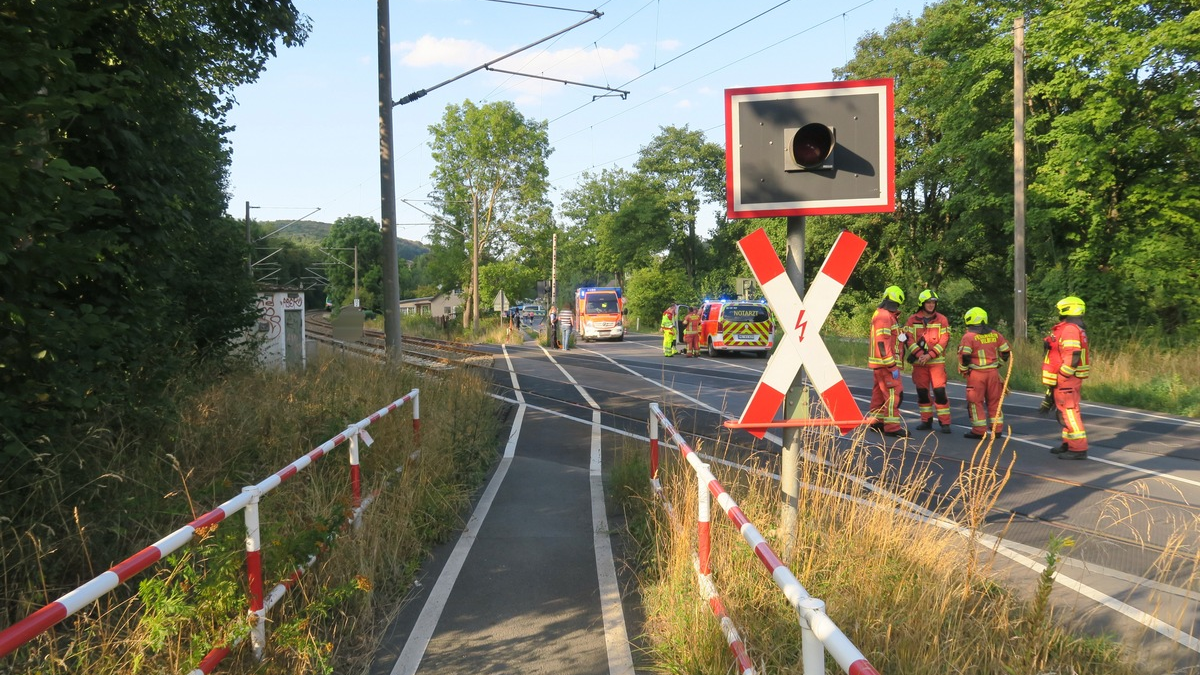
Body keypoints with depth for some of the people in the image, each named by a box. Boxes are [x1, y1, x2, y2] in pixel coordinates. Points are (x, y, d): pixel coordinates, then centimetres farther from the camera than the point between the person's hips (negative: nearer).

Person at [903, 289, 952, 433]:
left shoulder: (942, 320, 2)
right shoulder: (912, 320, 5)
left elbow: (944, 340, -3)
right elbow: (908, 339, -1)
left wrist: (930, 355, -13)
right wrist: (919, 354, -14)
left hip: (937, 361, -2)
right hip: (919, 362, 2)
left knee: (939, 391, -9)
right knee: (922, 391, 8)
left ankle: (945, 422, -3)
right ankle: (926, 420, 20)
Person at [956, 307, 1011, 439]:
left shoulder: (969, 336, -10)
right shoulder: (995, 334, 7)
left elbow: (964, 356, -16)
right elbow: (1006, 352, 12)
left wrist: (963, 370, -2)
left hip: (976, 374, -5)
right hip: (993, 372, 5)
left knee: (976, 401, 3)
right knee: (994, 401, 14)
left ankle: (979, 430, 4)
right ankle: (997, 429, 18)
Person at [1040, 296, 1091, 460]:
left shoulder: (1070, 330, -17)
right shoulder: (1075, 329, 17)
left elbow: (1072, 357, -25)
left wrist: (1061, 377, -19)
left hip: (1066, 379, -11)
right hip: (1069, 379, 11)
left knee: (1069, 412, -8)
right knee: (1065, 411, 17)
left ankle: (1079, 449, -6)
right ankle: (1068, 444, 27)